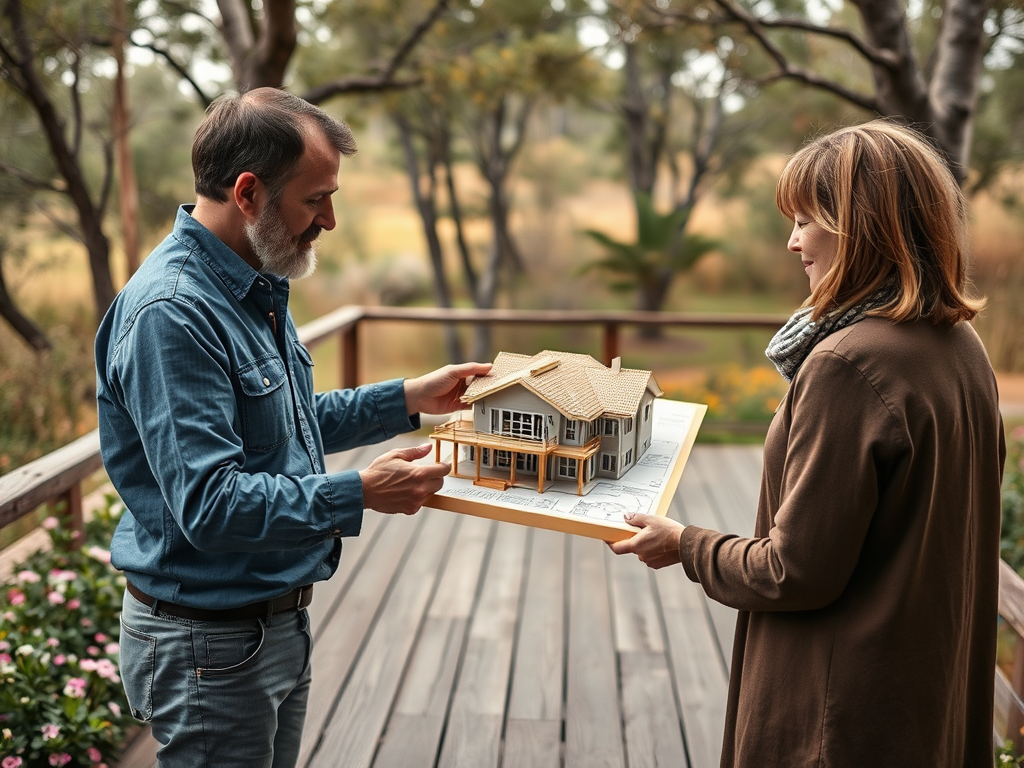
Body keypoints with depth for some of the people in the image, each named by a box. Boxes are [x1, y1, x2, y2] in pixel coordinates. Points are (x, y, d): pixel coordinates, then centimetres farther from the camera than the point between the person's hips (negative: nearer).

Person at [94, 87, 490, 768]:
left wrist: (409, 399, 10)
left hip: (278, 618, 9)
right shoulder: (172, 312, -25)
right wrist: (359, 495, -28)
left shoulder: (257, 288, 7)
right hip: (211, 641, -9)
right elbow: (209, 505, -30)